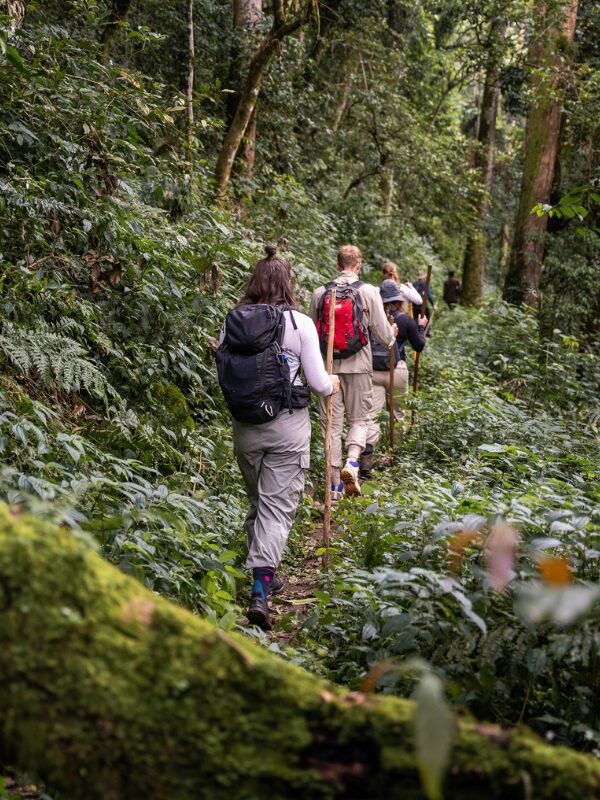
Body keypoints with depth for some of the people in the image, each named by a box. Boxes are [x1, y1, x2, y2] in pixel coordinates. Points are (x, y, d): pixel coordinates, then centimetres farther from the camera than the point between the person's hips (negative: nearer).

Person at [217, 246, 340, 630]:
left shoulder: (232, 322, 0)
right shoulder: (299, 323, -9)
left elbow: (226, 374, 6)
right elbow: (318, 383, -6)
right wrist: (333, 383, 16)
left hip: (244, 425, 4)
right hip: (288, 425, -4)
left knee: (257, 502, 20)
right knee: (278, 507, -1)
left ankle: (266, 575, 33)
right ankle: (261, 592, -12)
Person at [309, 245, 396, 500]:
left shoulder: (320, 293, 1)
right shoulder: (369, 292, -6)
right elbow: (382, 334, -2)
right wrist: (392, 335, 22)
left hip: (328, 366, 2)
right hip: (358, 365, -2)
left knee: (332, 422, 7)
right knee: (359, 418, 13)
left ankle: (335, 483, 10)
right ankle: (352, 462, -13)